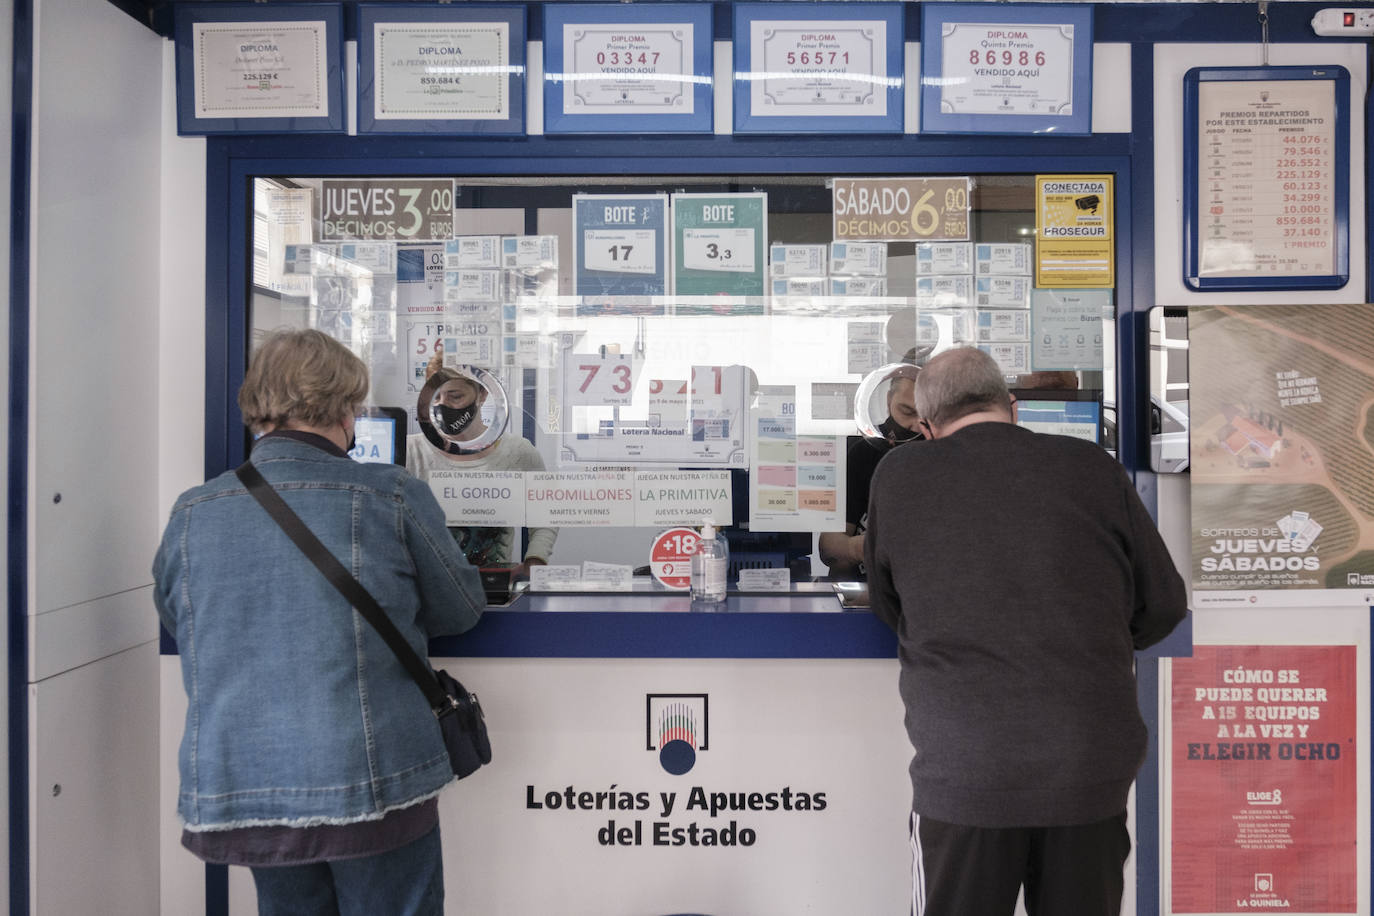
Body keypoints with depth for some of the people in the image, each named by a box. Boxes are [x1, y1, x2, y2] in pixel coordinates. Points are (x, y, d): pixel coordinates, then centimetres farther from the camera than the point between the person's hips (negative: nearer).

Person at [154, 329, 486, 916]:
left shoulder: (190, 514, 1)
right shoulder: (392, 497, -9)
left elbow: (174, 617, 18)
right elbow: (460, 610, 3)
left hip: (236, 791, 4)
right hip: (372, 784, -4)